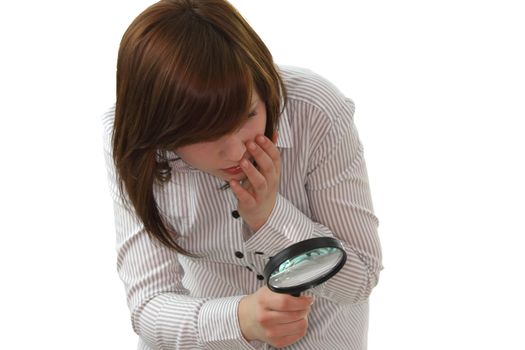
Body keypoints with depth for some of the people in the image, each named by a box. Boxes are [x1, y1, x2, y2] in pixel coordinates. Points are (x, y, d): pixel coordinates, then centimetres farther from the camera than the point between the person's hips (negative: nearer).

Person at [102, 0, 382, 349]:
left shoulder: (321, 114, -26)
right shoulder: (129, 143, -22)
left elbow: (361, 278, -16)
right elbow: (149, 304, -24)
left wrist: (270, 215, -31)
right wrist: (240, 319, -41)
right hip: (204, 314, 1)